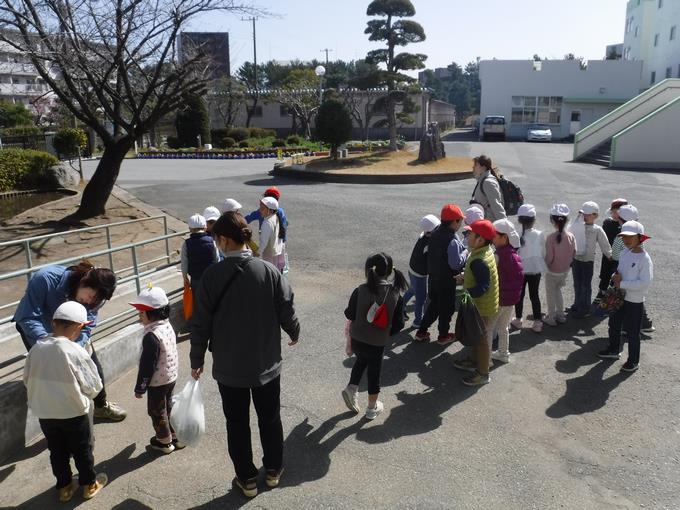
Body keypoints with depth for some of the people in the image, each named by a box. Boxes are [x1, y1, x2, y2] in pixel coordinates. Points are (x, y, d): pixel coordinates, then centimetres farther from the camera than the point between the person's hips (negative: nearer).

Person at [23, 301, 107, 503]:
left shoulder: (37, 348, -11)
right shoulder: (76, 352, -24)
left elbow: (27, 380, 4)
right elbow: (94, 387, -15)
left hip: (44, 413, 4)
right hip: (74, 413, -4)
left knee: (57, 451, 22)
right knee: (82, 450, 17)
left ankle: (64, 487, 37)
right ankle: (89, 484, 35)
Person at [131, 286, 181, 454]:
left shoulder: (151, 336, -28)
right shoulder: (168, 327, -1)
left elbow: (147, 365, -24)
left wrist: (140, 388, -13)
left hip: (157, 382, -8)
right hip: (171, 377, 8)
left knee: (157, 412, 11)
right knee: (168, 407, 23)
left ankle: (164, 442, 27)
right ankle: (175, 437, 35)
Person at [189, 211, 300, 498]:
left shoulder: (212, 275, -15)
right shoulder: (269, 271, -12)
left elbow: (200, 324, -10)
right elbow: (286, 311, -6)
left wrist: (197, 360, 5)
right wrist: (294, 334, 16)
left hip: (229, 367, -1)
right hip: (266, 364, 2)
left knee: (237, 424, 16)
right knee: (270, 418, 20)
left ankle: (246, 478, 29)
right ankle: (273, 470, 37)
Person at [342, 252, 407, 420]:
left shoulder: (360, 290, -15)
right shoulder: (396, 295, -13)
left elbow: (349, 314, -7)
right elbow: (398, 324, -9)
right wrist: (386, 333, 9)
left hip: (357, 339, 1)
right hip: (377, 343, -1)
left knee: (361, 361, 30)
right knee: (374, 372, 17)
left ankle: (352, 388, 15)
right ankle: (372, 408, 31)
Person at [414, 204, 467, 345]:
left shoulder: (436, 233, -2)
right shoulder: (452, 240, -27)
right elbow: (456, 264, -28)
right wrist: (464, 253, -12)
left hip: (433, 276, 8)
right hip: (446, 280, -7)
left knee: (434, 304, 22)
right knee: (447, 307, 13)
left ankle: (421, 332, 28)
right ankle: (443, 336, 28)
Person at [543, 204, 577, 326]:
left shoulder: (551, 237, -25)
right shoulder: (570, 236, -10)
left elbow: (549, 257, -21)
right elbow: (574, 253, 0)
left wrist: (545, 265, -1)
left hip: (552, 271, -5)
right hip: (565, 270, 5)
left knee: (551, 294, 12)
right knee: (558, 290, 26)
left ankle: (551, 318, 25)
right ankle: (560, 315, 33)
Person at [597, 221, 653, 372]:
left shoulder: (644, 259, -21)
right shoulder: (624, 253, 1)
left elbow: (645, 283, -25)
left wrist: (622, 283, -22)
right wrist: (615, 276, -9)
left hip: (634, 301, -8)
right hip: (619, 297, 8)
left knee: (632, 332, 6)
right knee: (614, 325, 23)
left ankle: (633, 361, 24)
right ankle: (613, 350, 44)